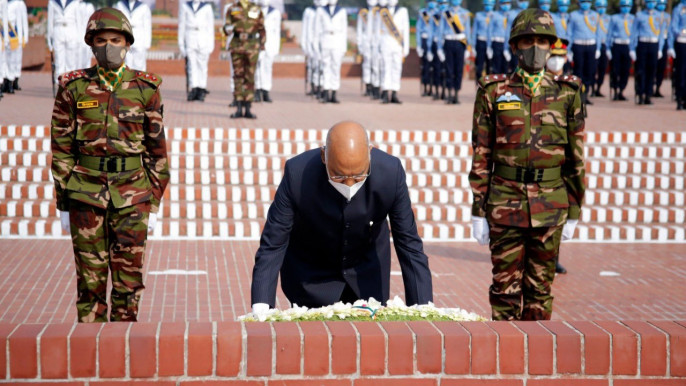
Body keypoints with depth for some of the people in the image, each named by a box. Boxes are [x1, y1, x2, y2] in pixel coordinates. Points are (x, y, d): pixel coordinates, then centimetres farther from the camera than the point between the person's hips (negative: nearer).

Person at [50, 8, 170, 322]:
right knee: (90, 278, 3)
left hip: (132, 194, 0)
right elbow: (60, 148, 6)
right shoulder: (73, 88, 4)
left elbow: (157, 149, 7)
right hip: (86, 194, 0)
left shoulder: (145, 89, 4)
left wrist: (154, 204, 4)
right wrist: (64, 202, 3)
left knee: (129, 278, 1)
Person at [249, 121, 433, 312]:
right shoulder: (297, 173, -32)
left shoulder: (391, 172, -29)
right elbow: (272, 245, -25)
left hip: (369, 272, 2)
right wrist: (260, 307, -35)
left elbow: (409, 245, -20)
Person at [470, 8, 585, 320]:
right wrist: (478, 211, 0)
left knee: (540, 288, 7)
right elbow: (481, 155, 3)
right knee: (505, 285, 2)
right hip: (505, 203, -1)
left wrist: (573, 213, 6)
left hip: (550, 206, 1)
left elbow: (576, 157, 8)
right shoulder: (494, 92, 2)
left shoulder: (567, 93, 5)